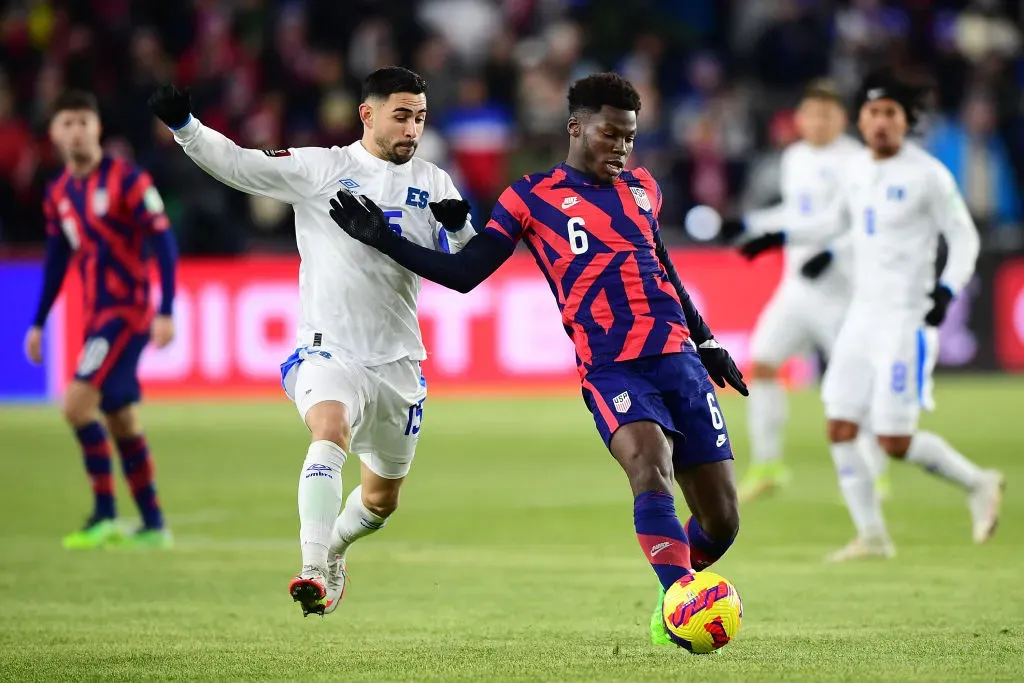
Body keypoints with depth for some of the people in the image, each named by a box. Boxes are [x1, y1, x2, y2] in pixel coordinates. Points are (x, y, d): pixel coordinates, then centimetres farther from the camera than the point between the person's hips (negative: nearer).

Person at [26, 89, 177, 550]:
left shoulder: (127, 180, -12)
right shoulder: (58, 193, 9)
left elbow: (163, 243, -13)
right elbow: (56, 260, 18)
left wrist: (166, 312, -20)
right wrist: (38, 324, 17)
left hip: (128, 311, -7)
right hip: (96, 316, 7)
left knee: (78, 404, -17)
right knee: (121, 421, 10)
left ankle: (104, 516, -10)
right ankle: (153, 525, 18)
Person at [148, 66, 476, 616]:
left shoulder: (433, 184, 7)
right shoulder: (319, 169, -3)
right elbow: (238, 164, -10)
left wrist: (458, 226, -17)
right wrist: (184, 125, -26)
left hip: (398, 363, 4)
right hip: (329, 352, -4)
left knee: (381, 499, 16)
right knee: (330, 431, -35)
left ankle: (332, 546, 48)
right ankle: (314, 573, -42)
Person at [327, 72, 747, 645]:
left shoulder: (642, 188, 18)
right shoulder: (533, 197, 4)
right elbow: (463, 273, 4)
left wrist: (708, 341, 34)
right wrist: (383, 239, 0)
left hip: (681, 360, 5)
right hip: (611, 370, -5)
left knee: (722, 520, -1)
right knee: (652, 465, -33)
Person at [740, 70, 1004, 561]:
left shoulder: (926, 174, -11)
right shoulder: (858, 170, 9)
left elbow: (964, 236, -8)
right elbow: (838, 218, 28)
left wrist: (947, 287, -23)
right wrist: (781, 237, 20)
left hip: (907, 318, -7)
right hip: (862, 313, 7)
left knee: (894, 442, -10)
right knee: (840, 428, 0)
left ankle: (978, 484, 13)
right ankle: (871, 536, 10)